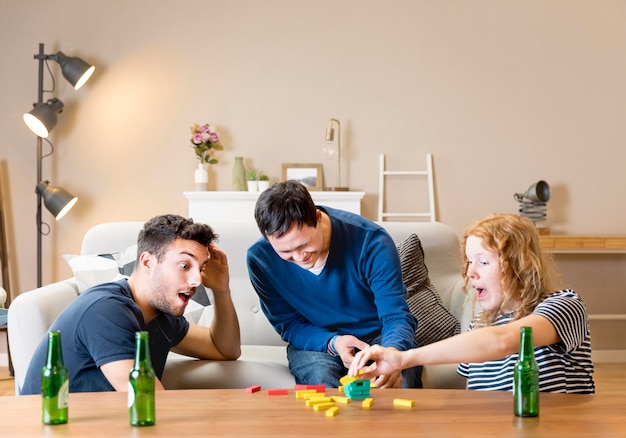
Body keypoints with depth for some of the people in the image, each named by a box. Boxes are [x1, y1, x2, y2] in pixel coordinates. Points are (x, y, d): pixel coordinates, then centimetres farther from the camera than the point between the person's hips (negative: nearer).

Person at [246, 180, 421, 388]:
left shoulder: (372, 241, -24)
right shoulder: (260, 258, -18)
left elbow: (396, 315, -24)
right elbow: (288, 325, -6)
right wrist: (332, 343, -27)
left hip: (378, 337, -1)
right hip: (314, 341, 1)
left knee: (398, 382, -31)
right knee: (321, 381, -33)